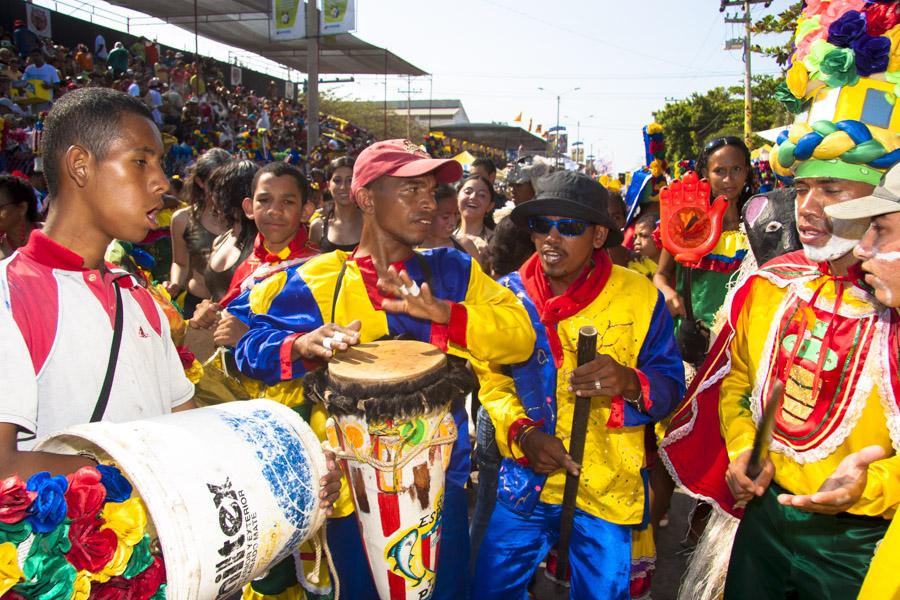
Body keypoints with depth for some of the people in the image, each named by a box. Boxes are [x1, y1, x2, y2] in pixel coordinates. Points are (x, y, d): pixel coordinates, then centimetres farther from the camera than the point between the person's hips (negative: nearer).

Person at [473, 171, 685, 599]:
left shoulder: (640, 297, -9)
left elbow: (671, 386, -4)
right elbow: (489, 379, 2)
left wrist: (630, 383, -26)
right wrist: (523, 433, -14)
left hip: (609, 488, -1)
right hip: (525, 482, 2)